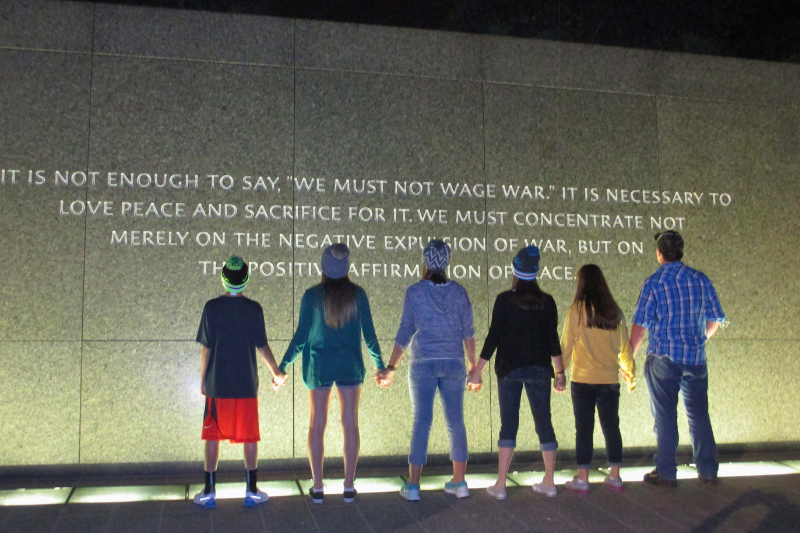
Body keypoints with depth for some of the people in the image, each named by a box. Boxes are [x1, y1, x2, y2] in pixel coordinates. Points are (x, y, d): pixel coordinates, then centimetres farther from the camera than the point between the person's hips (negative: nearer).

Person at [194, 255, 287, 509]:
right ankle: (252, 491, 12)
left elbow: (206, 347, -2)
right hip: (247, 384, 0)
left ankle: (209, 492, 12)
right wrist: (276, 372, 13)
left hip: (217, 384, 0)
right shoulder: (254, 309, -3)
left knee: (213, 436, 8)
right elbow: (262, 346, -1)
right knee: (250, 436, 8)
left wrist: (202, 379, 9)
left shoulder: (212, 307, -4)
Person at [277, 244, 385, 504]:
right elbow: (369, 334, 1)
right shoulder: (358, 294, -3)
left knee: (317, 425, 7)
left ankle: (317, 488, 9)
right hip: (350, 365, 1)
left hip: (318, 365, -1)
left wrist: (282, 366, 5)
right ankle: (349, 487, 10)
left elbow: (301, 336, -5)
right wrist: (379, 365, 13)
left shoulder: (312, 295, -6)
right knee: (350, 424, 7)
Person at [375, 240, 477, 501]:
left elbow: (405, 333, -2)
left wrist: (391, 368, 5)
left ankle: (413, 486, 5)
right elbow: (468, 333, 4)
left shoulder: (415, 291, -4)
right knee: (456, 422, 9)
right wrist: (474, 367, 12)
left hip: (423, 364, -2)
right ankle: (460, 483, 16)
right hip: (453, 363, 2)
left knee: (421, 422, 2)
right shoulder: (459, 292, 2)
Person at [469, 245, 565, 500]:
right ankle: (549, 482, 16)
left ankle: (500, 485, 0)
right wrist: (560, 372, 10)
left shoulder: (505, 300, -5)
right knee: (544, 423, 9)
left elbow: (493, 337, -7)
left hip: (510, 369, -2)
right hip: (540, 369, 2)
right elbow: (553, 340, 2)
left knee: (508, 424, 0)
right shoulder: (547, 302, 3)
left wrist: (477, 370, -2)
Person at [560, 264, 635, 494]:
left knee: (584, 428, 3)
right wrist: (630, 371, 25)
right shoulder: (614, 311, 3)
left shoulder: (577, 309, -7)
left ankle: (582, 479, 7)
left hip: (583, 379, -3)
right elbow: (624, 345, 11)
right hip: (610, 379, 3)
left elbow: (566, 344, -4)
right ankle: (614, 477, 19)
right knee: (611, 426, 12)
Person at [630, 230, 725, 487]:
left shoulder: (654, 282, -8)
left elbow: (640, 325, -11)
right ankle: (708, 471, 18)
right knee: (699, 415, 13)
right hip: (696, 359, 4)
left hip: (663, 359, -3)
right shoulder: (701, 279, 3)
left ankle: (666, 473, 10)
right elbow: (715, 320, 8)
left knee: (665, 417, 4)